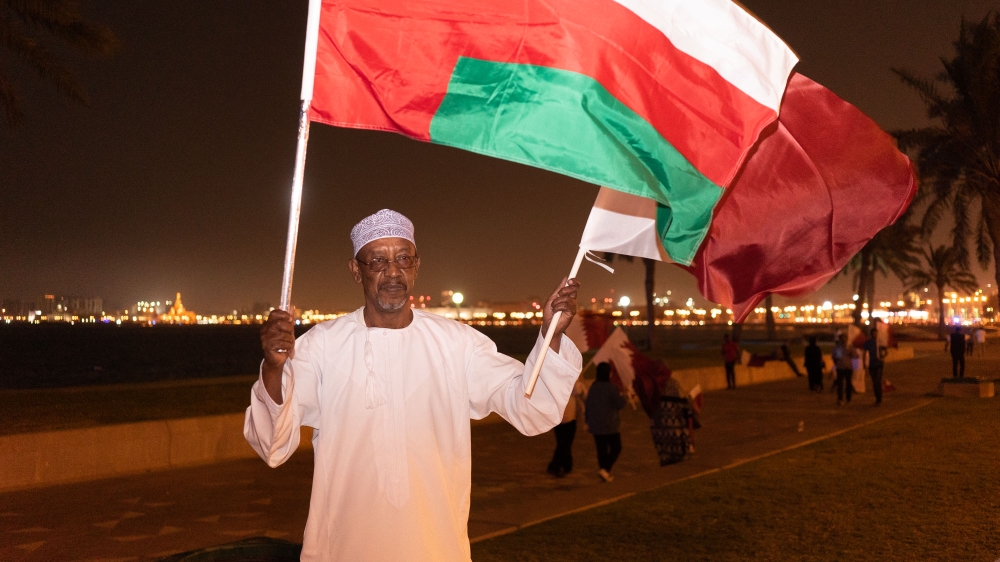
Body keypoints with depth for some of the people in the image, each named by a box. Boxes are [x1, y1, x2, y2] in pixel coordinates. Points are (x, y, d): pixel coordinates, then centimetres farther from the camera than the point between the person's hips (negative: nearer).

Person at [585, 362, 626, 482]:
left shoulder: (593, 387, 4)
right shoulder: (610, 388, -15)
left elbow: (588, 405, 10)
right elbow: (620, 404, -13)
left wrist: (588, 420, 20)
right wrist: (621, 396, 7)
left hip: (595, 425, 5)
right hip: (609, 425, -5)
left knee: (601, 449, 11)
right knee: (616, 448, 8)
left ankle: (606, 473, 16)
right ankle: (605, 469, -9)